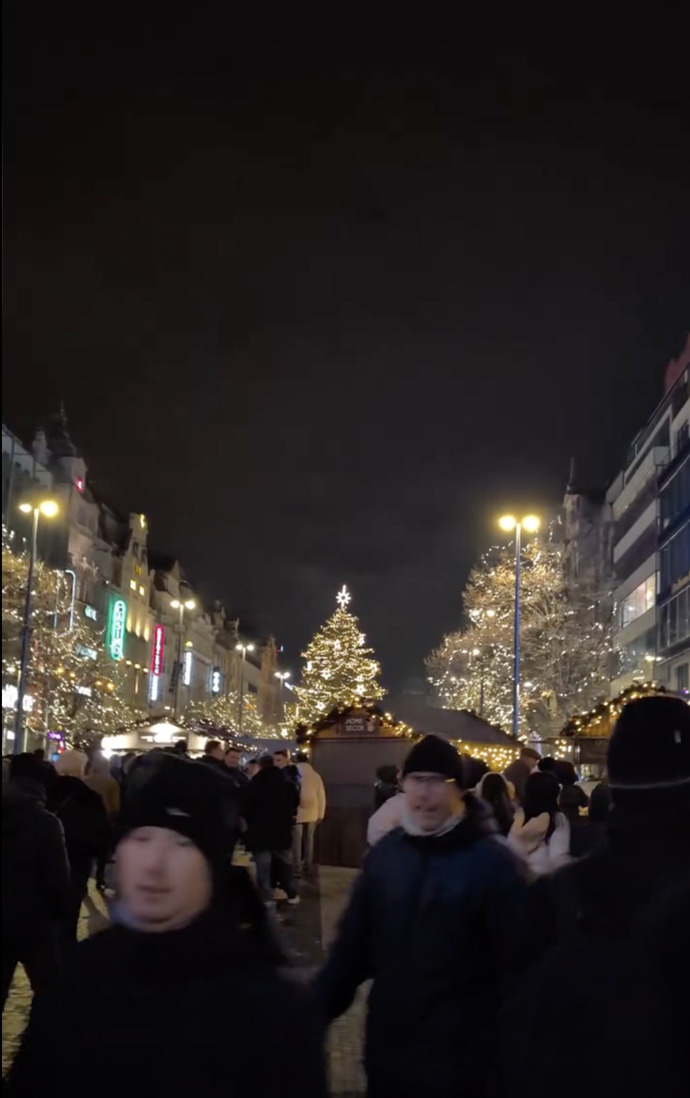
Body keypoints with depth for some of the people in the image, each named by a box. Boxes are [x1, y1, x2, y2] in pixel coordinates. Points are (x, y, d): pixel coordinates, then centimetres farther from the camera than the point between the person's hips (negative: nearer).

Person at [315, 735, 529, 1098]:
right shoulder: (385, 853, 2)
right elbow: (353, 944, 8)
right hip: (386, 1051, 4)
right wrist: (315, 1012, 4)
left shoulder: (492, 862, -10)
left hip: (461, 1058, -4)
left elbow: (514, 963, -10)